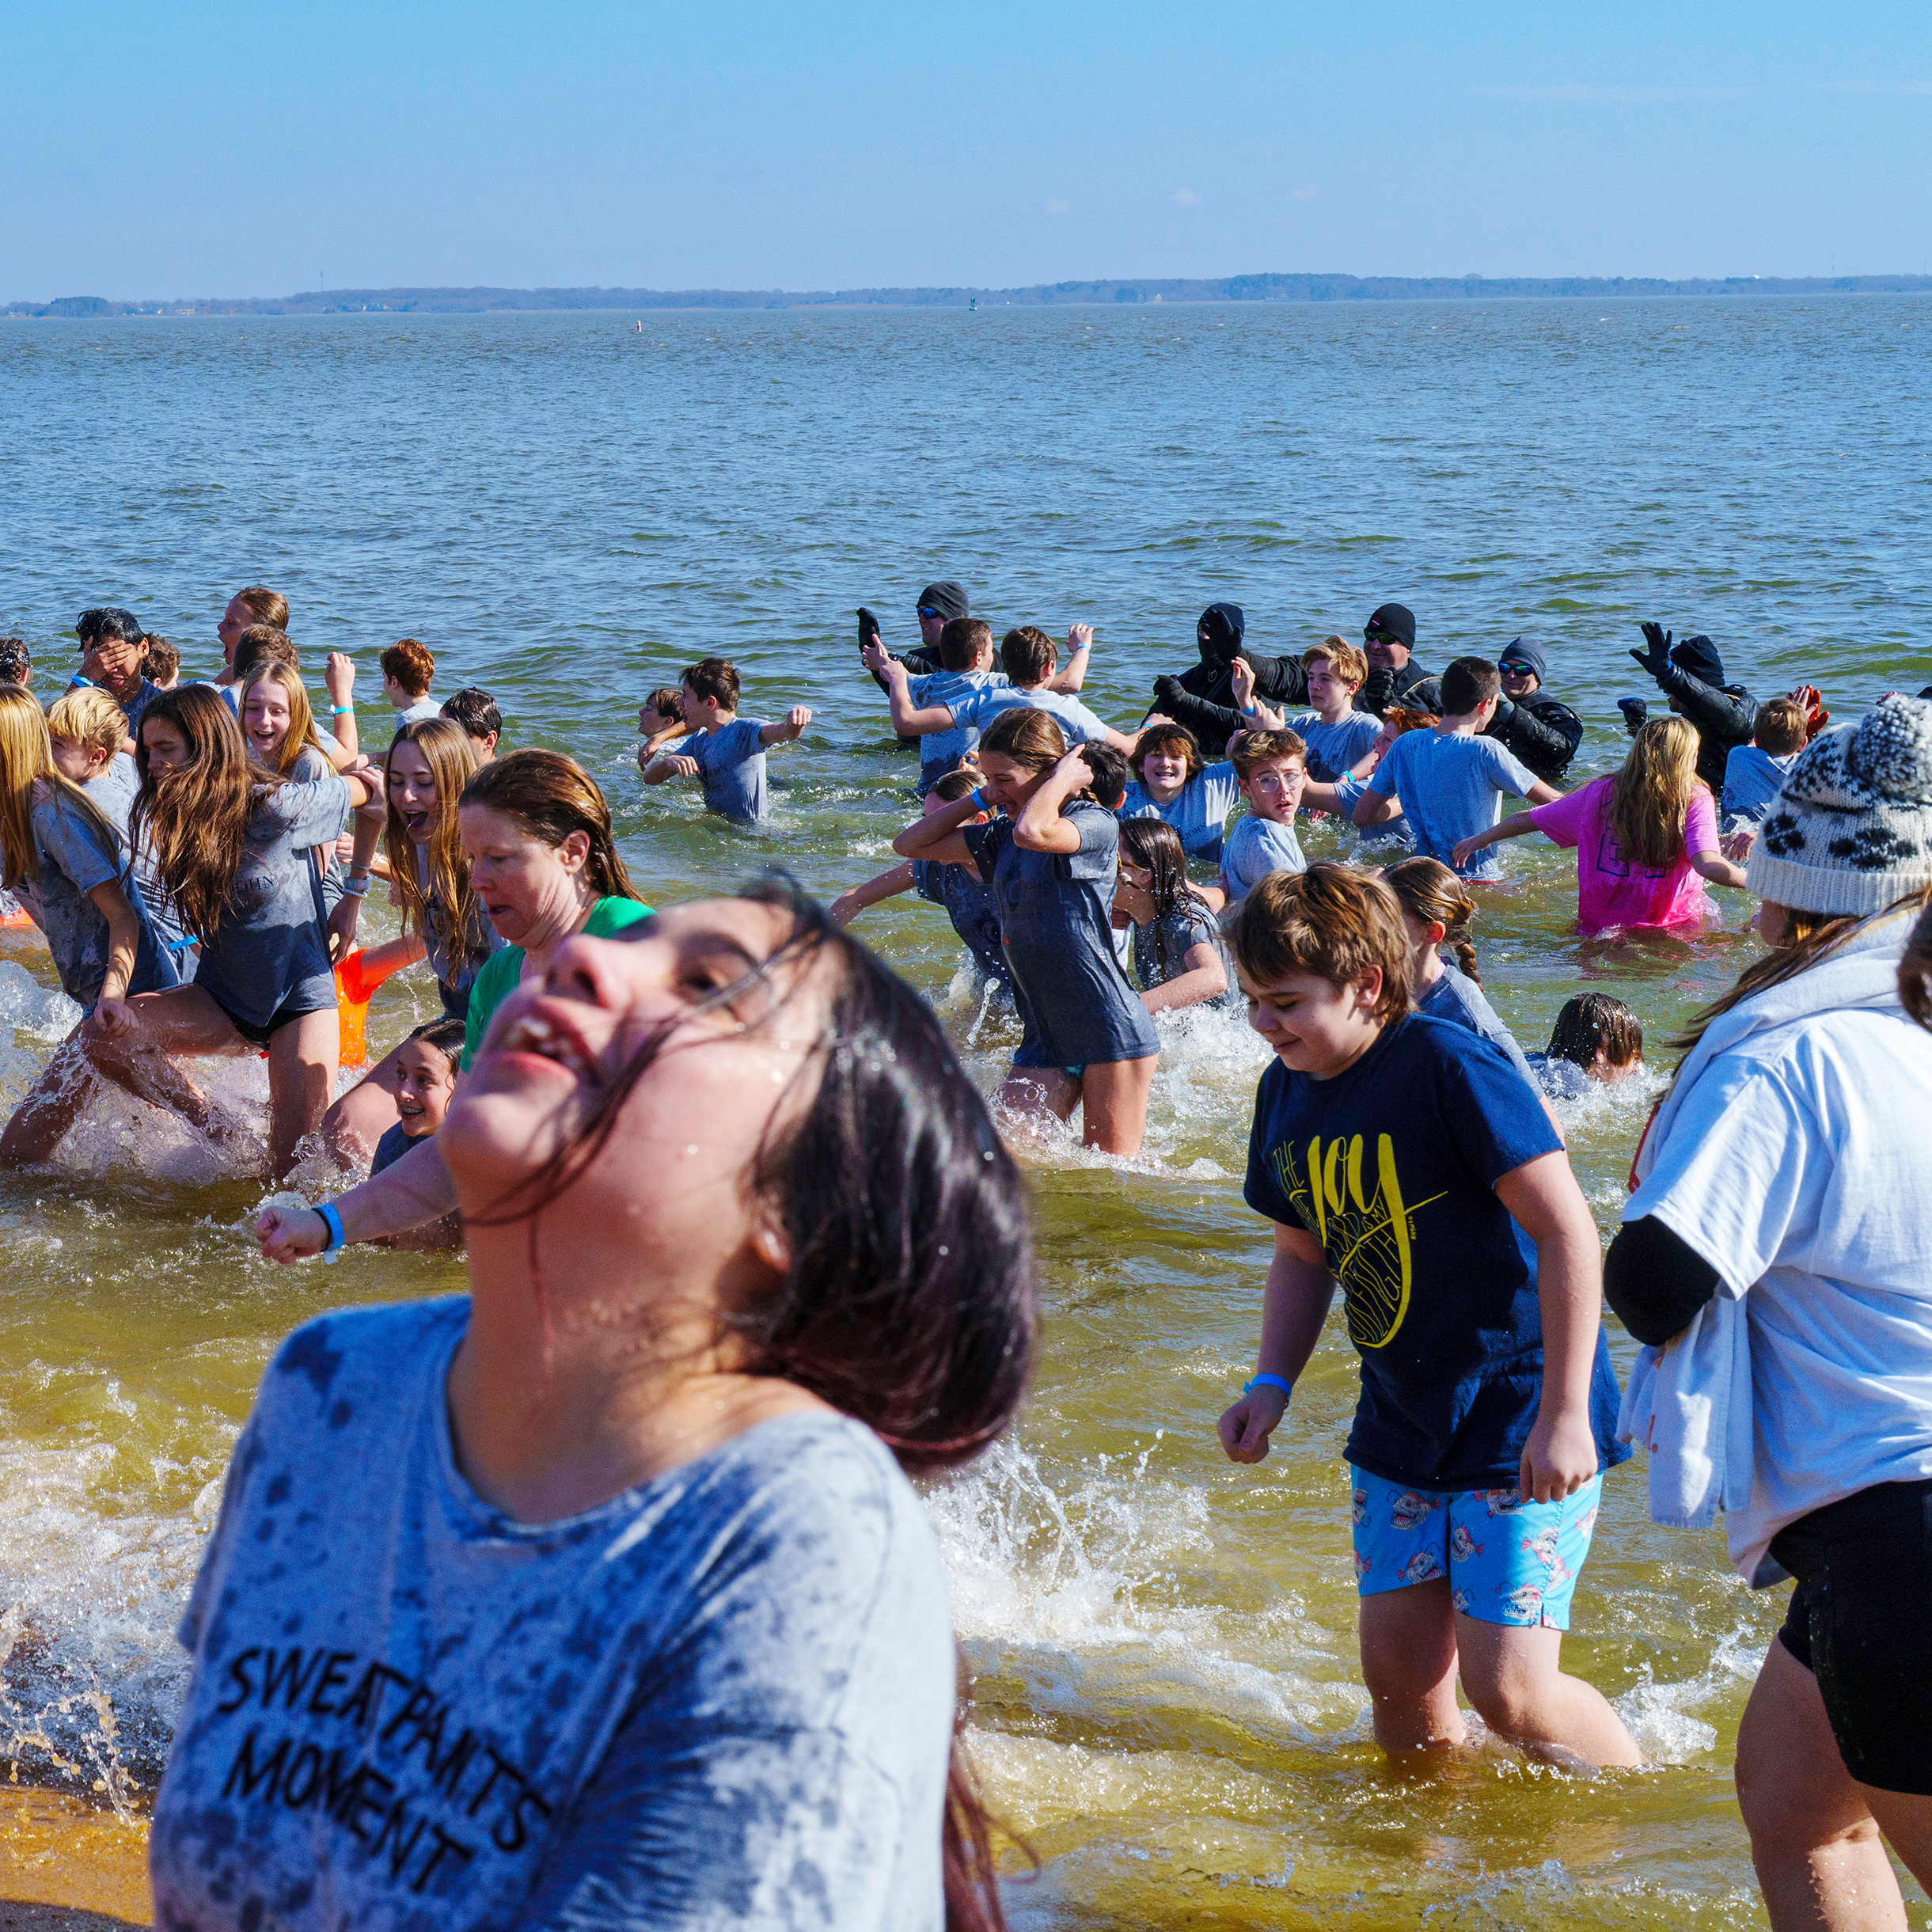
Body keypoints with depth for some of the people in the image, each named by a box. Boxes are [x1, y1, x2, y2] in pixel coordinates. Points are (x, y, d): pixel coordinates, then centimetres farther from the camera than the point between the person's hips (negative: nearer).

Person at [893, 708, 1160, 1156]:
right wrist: (979, 799, 10)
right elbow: (910, 845, 17)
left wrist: (1064, 778, -14)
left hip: (1110, 1030, -7)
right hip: (1044, 1036, 7)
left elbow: (1032, 832, -31)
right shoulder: (1001, 835, 13)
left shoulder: (1096, 823, -10)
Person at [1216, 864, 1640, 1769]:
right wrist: (1271, 1384, 3)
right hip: (1401, 1423, 7)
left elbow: (1567, 1229, -22)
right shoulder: (1287, 1092, 4)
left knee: (1507, 1686, -10)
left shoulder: (1450, 1068, -20)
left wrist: (1565, 1413, -24)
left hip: (1522, 1420, -7)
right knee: (1397, 1668, 7)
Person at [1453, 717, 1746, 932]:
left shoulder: (1601, 793, 1)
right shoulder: (1695, 801, -11)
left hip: (1598, 924, 3)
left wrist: (1479, 840, 27)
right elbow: (1708, 866, -27)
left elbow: (1527, 820, 12)